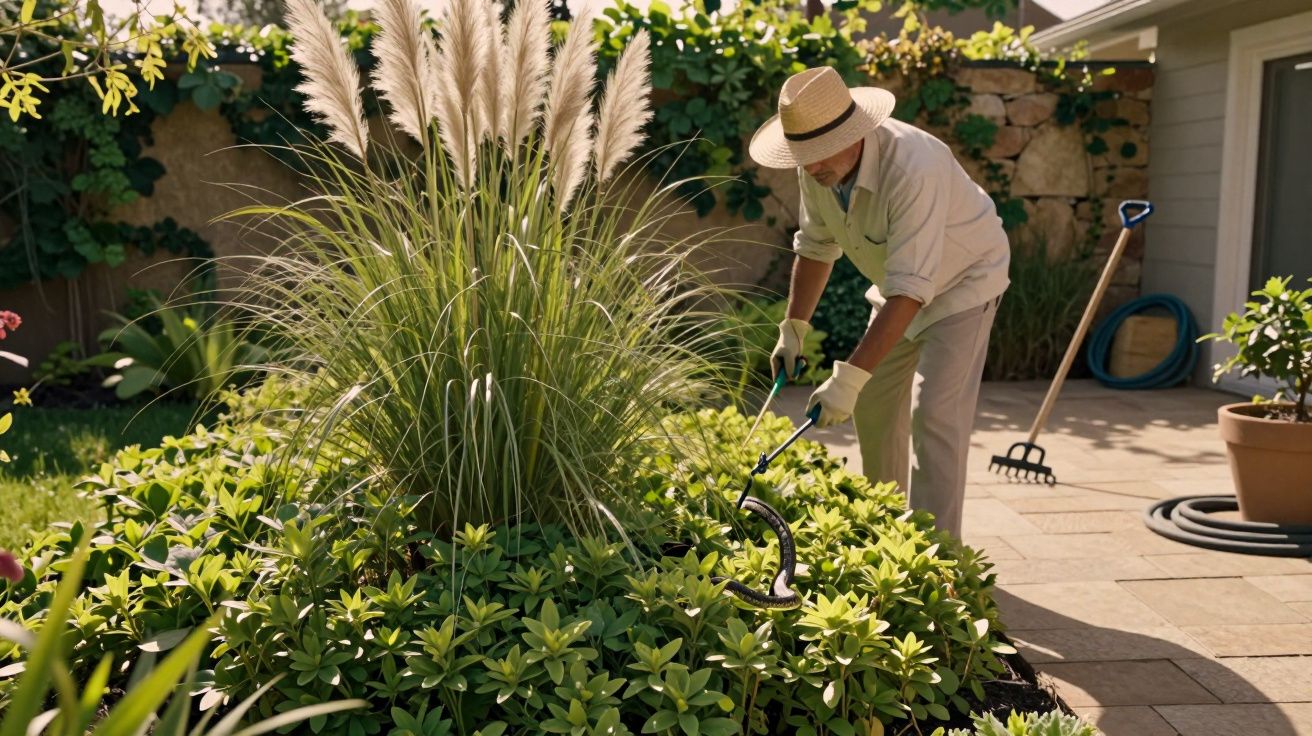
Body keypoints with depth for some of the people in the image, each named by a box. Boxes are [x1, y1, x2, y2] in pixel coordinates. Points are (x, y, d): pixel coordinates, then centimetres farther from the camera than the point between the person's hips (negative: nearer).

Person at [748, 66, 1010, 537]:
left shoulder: (914, 169, -40)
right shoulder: (817, 167, -16)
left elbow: (910, 290, -43)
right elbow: (816, 246, 2)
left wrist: (850, 378, -45)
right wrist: (793, 329, -2)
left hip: (962, 282, -7)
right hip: (896, 285, 8)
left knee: (934, 414, -19)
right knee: (874, 407, 12)